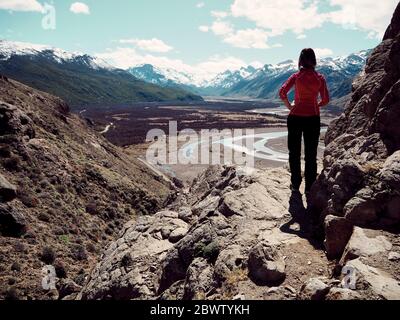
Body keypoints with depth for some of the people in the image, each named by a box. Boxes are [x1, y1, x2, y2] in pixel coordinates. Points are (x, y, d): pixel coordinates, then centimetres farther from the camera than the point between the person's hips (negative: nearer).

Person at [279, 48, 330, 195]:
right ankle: (309, 187, 14)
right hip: (313, 118, 1)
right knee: (311, 154, 10)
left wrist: (289, 106, -1)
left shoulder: (297, 76, -5)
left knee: (294, 153, 12)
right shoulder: (320, 78, -1)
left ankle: (295, 185, 17)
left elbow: (282, 92, -15)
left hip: (295, 117, -1)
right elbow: (325, 100, -2)